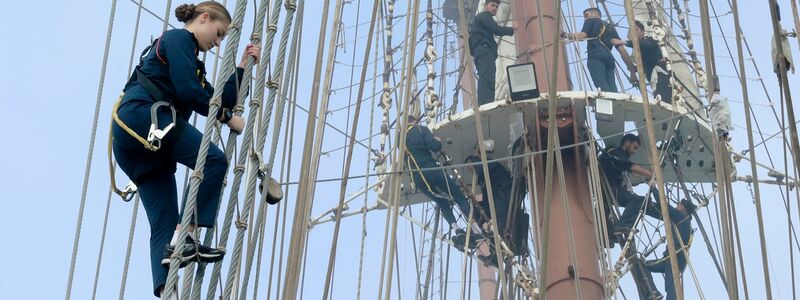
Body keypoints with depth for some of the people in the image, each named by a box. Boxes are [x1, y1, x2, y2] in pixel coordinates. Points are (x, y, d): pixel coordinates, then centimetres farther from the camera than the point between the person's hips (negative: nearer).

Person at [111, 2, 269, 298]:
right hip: (144, 117, -10)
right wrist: (228, 117, -2)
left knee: (164, 223, -3)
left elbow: (221, 100, 27)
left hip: (130, 140, 10)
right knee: (213, 160, -16)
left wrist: (243, 66, 27)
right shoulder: (178, 37, 4)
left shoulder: (192, 62, 33)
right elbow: (187, 92, -10)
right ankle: (184, 239, -20)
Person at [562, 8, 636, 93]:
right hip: (609, 58, 5)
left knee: (602, 86, -23)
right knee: (612, 89, -9)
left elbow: (582, 36, 3)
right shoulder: (611, 28, 35)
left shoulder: (591, 21, 22)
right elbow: (622, 50, 24)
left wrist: (565, 34, 16)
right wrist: (632, 70, 20)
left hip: (596, 56, -5)